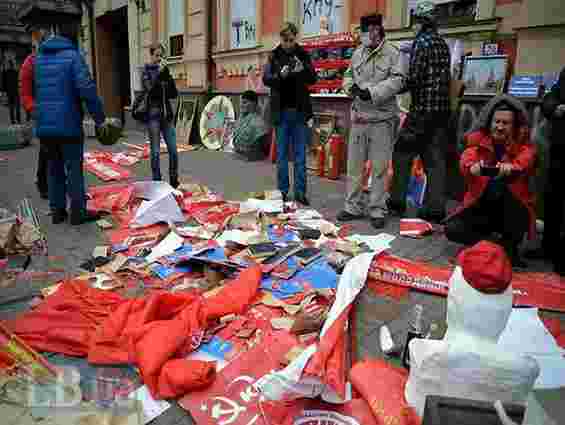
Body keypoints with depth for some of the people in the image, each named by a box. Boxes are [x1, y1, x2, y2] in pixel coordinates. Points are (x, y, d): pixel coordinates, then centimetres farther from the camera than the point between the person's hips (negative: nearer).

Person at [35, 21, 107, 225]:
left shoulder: (39, 57, 11)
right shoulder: (73, 56, -9)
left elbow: (37, 89, 16)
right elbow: (87, 90, -17)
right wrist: (99, 118, -10)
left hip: (44, 125, 6)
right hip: (69, 124, -6)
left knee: (54, 167, 14)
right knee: (74, 168, 1)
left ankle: (57, 210, 20)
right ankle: (78, 212, 6)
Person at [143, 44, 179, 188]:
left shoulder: (165, 71, 11)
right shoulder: (147, 72, 0)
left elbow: (174, 94, 4)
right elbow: (150, 90, -17)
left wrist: (168, 76, -9)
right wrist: (159, 72, -19)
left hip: (167, 115, 4)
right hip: (153, 114, -4)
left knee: (173, 151, 1)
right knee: (156, 152, -1)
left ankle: (174, 182, 14)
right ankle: (157, 182, 9)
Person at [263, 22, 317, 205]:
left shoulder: (303, 54, 5)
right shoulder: (274, 56, 4)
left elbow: (313, 79, 1)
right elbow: (266, 79, -4)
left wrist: (303, 70, -19)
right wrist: (280, 75, -24)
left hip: (300, 111, 1)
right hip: (281, 111, 0)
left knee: (300, 154, 4)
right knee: (282, 154, 5)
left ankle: (300, 192, 11)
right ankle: (283, 191, 15)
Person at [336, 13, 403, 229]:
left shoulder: (392, 53, -4)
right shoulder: (358, 53, 12)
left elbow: (396, 81, -11)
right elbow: (348, 76, 21)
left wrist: (372, 92, -20)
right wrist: (352, 87, -1)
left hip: (382, 118, -5)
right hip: (359, 116, 5)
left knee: (379, 167, -1)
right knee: (354, 165, 9)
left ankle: (377, 211, 9)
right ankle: (353, 207, 20)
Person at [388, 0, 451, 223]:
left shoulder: (421, 41, -8)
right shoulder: (443, 44, 16)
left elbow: (414, 77, -16)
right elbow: (444, 77, 16)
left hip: (422, 108, -7)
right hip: (442, 108, 7)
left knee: (402, 153, 4)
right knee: (435, 159, 6)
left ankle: (397, 202, 8)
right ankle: (435, 208, 8)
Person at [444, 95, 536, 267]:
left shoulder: (524, 145, -4)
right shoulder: (478, 141, -1)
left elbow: (525, 161, -28)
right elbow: (467, 158, -23)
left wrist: (511, 168, -52)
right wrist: (472, 167, -47)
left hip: (513, 213, -1)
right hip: (481, 207, 1)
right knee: (452, 229, -23)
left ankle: (511, 245, -13)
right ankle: (497, 242, -2)